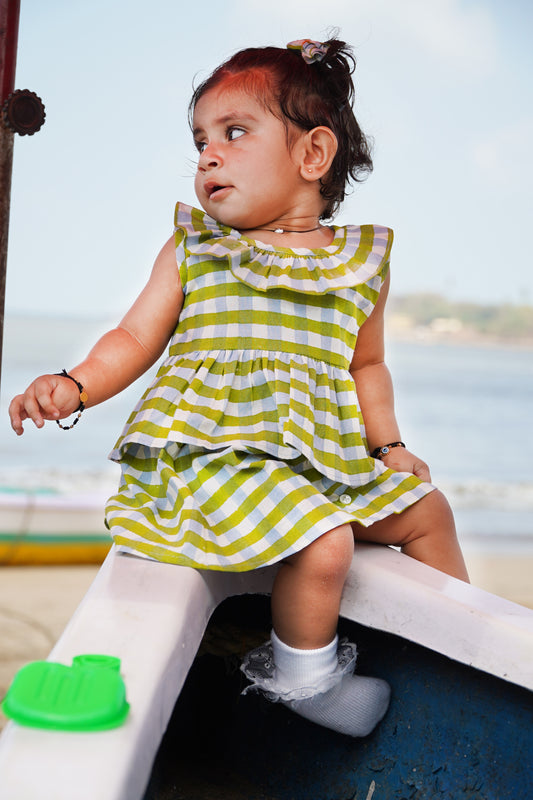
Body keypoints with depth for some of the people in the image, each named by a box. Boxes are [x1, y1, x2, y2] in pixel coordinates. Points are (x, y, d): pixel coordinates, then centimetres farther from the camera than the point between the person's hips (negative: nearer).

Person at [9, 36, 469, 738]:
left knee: (425, 510, 12)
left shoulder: (361, 262, 8)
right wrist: (75, 386, -14)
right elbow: (136, 338, 2)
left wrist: (390, 447, 12)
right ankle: (301, 672, 3)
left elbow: (365, 366, 19)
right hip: (217, 448, -4)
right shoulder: (192, 248, 3)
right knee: (324, 544, -26)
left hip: (327, 452, 5)